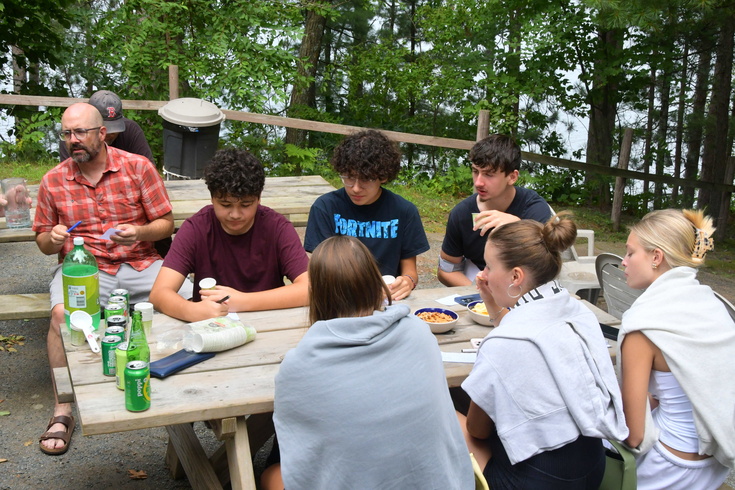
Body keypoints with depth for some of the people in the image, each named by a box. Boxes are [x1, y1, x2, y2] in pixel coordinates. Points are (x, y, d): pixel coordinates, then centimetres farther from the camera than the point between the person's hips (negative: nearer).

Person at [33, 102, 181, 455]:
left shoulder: (138, 167, 2)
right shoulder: (53, 181, 7)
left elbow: (166, 224, 3)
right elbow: (43, 243, 15)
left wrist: (139, 232, -18)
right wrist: (53, 239, -9)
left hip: (140, 264, 0)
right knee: (62, 314, -31)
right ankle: (63, 410, -16)